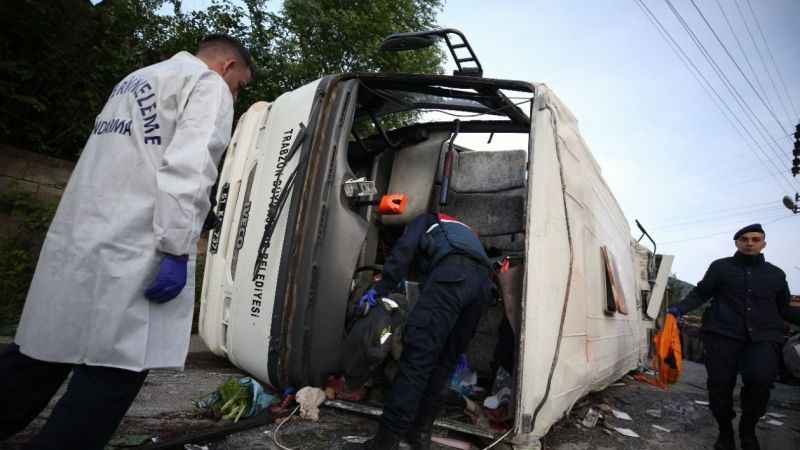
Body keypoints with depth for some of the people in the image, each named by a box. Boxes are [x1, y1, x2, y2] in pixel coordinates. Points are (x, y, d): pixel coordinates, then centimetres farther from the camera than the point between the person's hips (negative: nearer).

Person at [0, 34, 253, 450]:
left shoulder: (135, 80, 27)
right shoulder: (209, 86, 0)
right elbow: (188, 169, -17)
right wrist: (177, 249, -21)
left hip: (75, 235, 9)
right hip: (131, 245, -9)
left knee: (45, 349, 18)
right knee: (118, 363, 1)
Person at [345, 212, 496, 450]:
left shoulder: (425, 221, 31)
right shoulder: (461, 229, 45)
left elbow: (404, 249, 7)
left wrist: (381, 288, 8)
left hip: (451, 274, -7)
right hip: (483, 280, 7)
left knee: (417, 357, -10)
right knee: (444, 362, 14)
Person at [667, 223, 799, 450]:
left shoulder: (776, 274, 17)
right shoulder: (720, 267, 9)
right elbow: (700, 294, 6)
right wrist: (679, 309, -10)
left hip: (764, 337, 1)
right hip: (723, 333, -1)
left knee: (760, 381, -21)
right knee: (720, 385, -4)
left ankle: (748, 429, 7)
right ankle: (725, 431, 20)